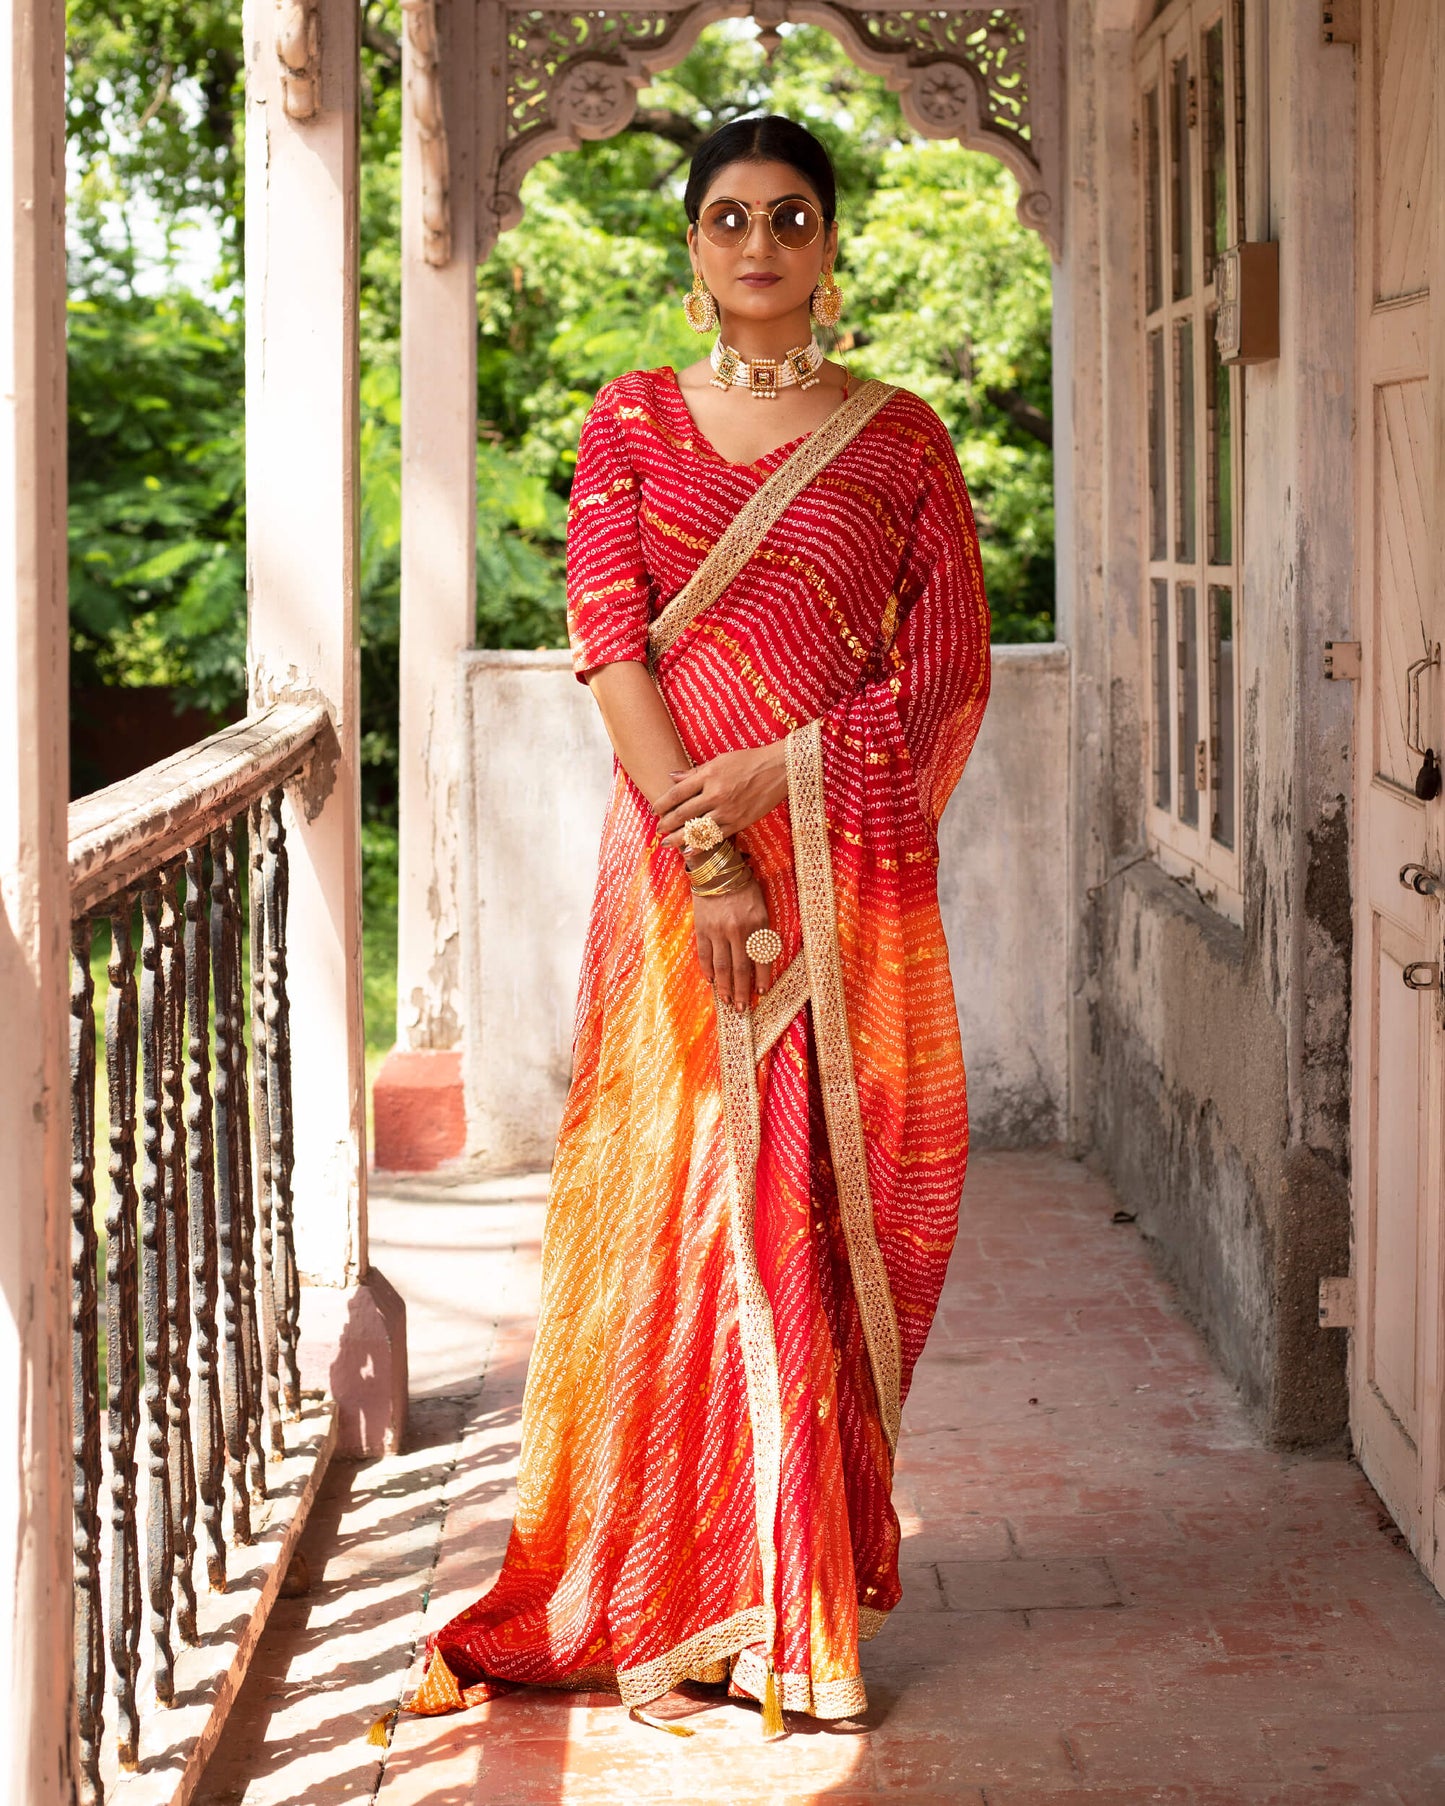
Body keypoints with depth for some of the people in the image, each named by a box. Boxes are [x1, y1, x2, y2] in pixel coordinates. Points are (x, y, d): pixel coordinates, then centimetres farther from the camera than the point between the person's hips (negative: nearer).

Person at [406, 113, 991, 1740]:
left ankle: (807, 1597, 10)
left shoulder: (899, 439, 8)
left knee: (823, 1209, 0)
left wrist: (764, 777, -11)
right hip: (678, 870, 0)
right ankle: (674, 1595, 7)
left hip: (851, 874, 0)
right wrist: (704, 851, -13)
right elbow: (610, 638, -2)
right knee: (675, 1204, -2)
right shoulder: (632, 423, 8)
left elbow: (951, 673, 2)